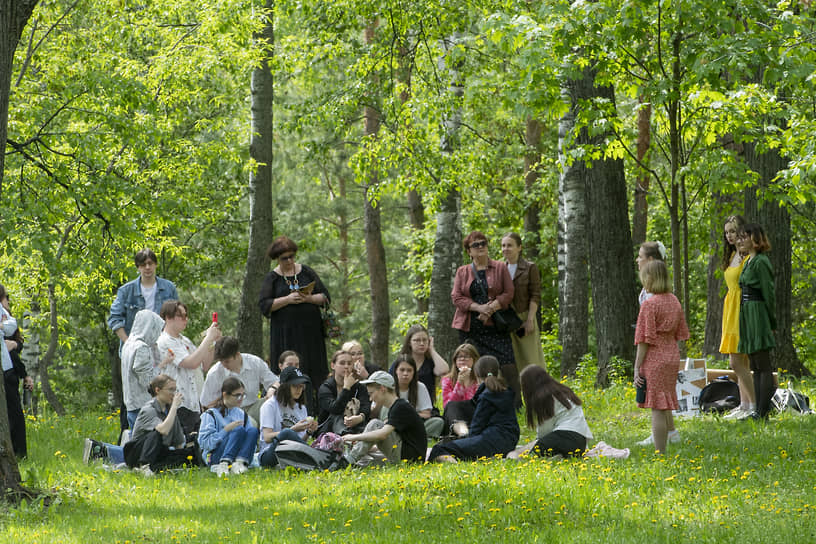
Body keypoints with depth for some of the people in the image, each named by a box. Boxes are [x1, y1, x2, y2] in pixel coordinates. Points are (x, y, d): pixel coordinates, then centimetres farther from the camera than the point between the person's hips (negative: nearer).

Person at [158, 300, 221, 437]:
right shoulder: (164, 342, -10)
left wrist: (211, 343, 5)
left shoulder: (185, 341, 18)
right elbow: (191, 363, -21)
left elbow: (204, 366, 18)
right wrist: (208, 338, -14)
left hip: (195, 404, 9)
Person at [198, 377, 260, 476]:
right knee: (239, 429, -28)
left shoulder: (242, 414, 17)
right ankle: (223, 464, -38)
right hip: (215, 456, -5)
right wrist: (227, 429, -15)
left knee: (253, 430, -20)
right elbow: (204, 443, -9)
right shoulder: (211, 415, 0)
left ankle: (239, 463, -34)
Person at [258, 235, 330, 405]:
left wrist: (309, 298, -12)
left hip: (310, 331, 2)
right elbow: (264, 305, -4)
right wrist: (288, 299, -16)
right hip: (285, 333, -2)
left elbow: (325, 297, 7)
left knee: (314, 373, -4)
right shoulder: (272, 278, 5)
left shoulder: (306, 272, 9)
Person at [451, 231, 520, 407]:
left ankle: (514, 404, -9)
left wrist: (491, 308, -14)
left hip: (495, 326, -2)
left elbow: (509, 293, 1)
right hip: (471, 328, 2)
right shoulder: (462, 272, 13)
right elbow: (456, 297, 4)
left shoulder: (500, 268, 8)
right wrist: (479, 308, -12)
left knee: (506, 366, -11)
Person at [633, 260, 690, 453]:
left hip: (654, 359, -7)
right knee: (666, 405, 17)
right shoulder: (674, 301, 8)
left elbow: (645, 340, -14)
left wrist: (637, 368, -10)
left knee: (657, 408, -5)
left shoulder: (649, 304, -14)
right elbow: (680, 333, 13)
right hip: (672, 356, 7)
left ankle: (660, 454, -5)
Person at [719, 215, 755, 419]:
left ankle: (754, 406, -9)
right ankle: (744, 405, 12)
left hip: (743, 309, -9)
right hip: (730, 309, 9)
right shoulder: (732, 255, 17)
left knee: (736, 362, -13)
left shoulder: (748, 257, -11)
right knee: (742, 363, 9)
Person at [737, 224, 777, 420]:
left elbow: (769, 293, -14)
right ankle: (759, 411, 12)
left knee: (763, 366, -8)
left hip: (758, 314, -10)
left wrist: (771, 323, -12)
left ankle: (762, 413, -8)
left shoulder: (761, 262, -13)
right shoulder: (748, 262, 16)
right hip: (747, 315, 10)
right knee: (756, 367, 10)